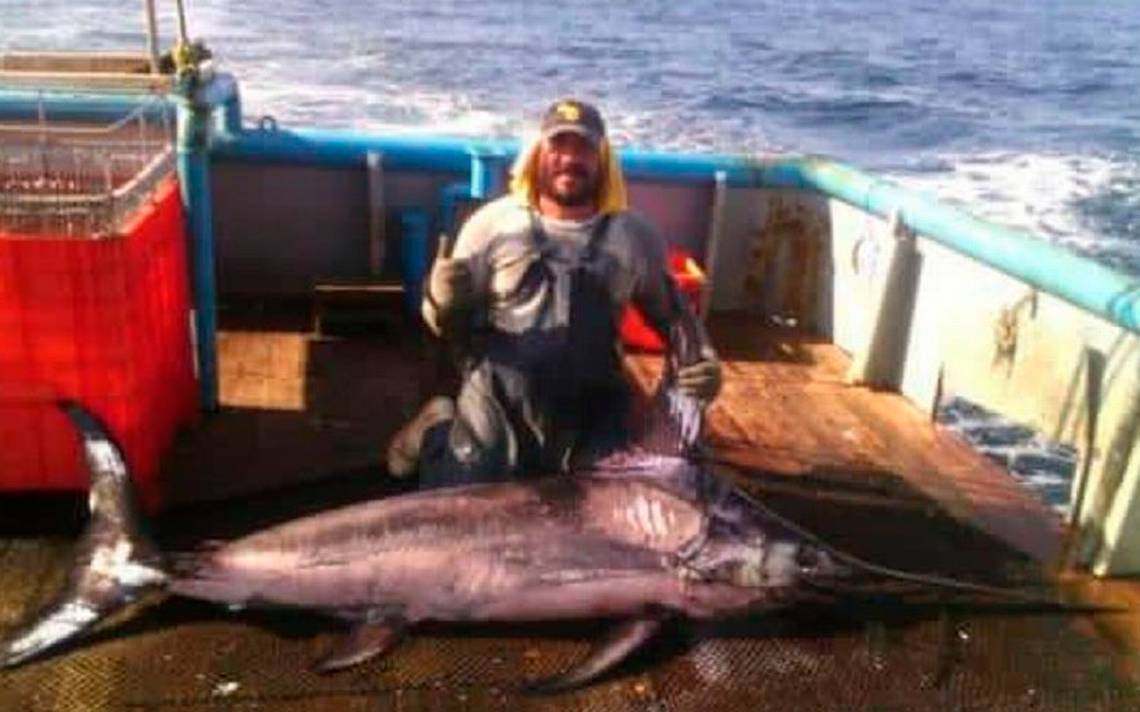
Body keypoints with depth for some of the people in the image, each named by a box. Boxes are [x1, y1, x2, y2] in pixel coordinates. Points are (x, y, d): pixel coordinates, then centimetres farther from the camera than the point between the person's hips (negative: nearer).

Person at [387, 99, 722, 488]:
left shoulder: (635, 236, 1)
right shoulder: (493, 222, -4)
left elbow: (673, 315, 16)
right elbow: (453, 326, 0)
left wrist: (704, 359, -3)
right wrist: (443, 303, -23)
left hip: (590, 414, 2)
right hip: (498, 404, -2)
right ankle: (437, 431, 33)